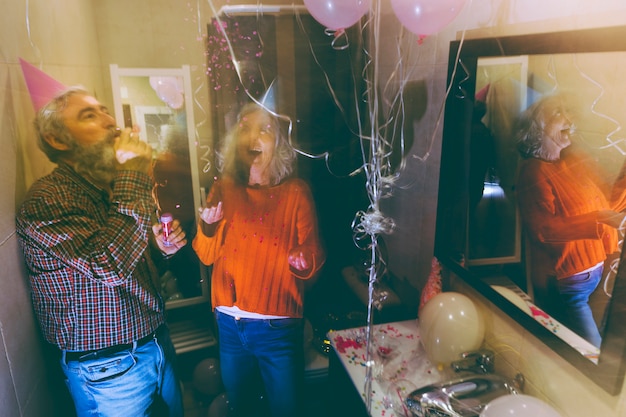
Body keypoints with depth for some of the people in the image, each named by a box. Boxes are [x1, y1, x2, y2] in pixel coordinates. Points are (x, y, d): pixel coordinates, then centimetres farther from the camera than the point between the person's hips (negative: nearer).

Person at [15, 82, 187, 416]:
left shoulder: (114, 186, 5)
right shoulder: (45, 199, -21)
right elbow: (109, 265, -36)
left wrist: (159, 245, -5)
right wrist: (133, 174, -29)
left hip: (158, 342, 7)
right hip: (109, 369, -7)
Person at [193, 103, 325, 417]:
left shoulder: (296, 192, -7)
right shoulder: (222, 189, 2)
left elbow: (314, 259, -8)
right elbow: (206, 255, 1)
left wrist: (303, 261, -30)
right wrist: (207, 226, -18)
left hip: (279, 327, -3)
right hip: (229, 324, 3)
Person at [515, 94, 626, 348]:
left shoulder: (579, 159, 9)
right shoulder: (534, 171, -14)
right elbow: (542, 229, -24)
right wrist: (599, 222, -30)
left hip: (599, 272, 8)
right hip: (566, 284, -8)